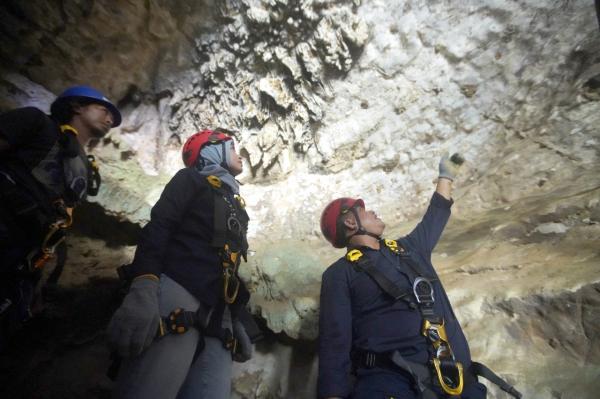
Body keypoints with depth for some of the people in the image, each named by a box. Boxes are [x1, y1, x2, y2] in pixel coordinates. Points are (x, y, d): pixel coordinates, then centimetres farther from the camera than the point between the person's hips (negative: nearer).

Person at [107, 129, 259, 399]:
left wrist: (237, 321, 20)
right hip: (177, 293, -6)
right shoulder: (191, 180, 10)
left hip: (217, 315, 6)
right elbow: (157, 227, -6)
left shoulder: (236, 206, 28)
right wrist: (144, 288, -22)